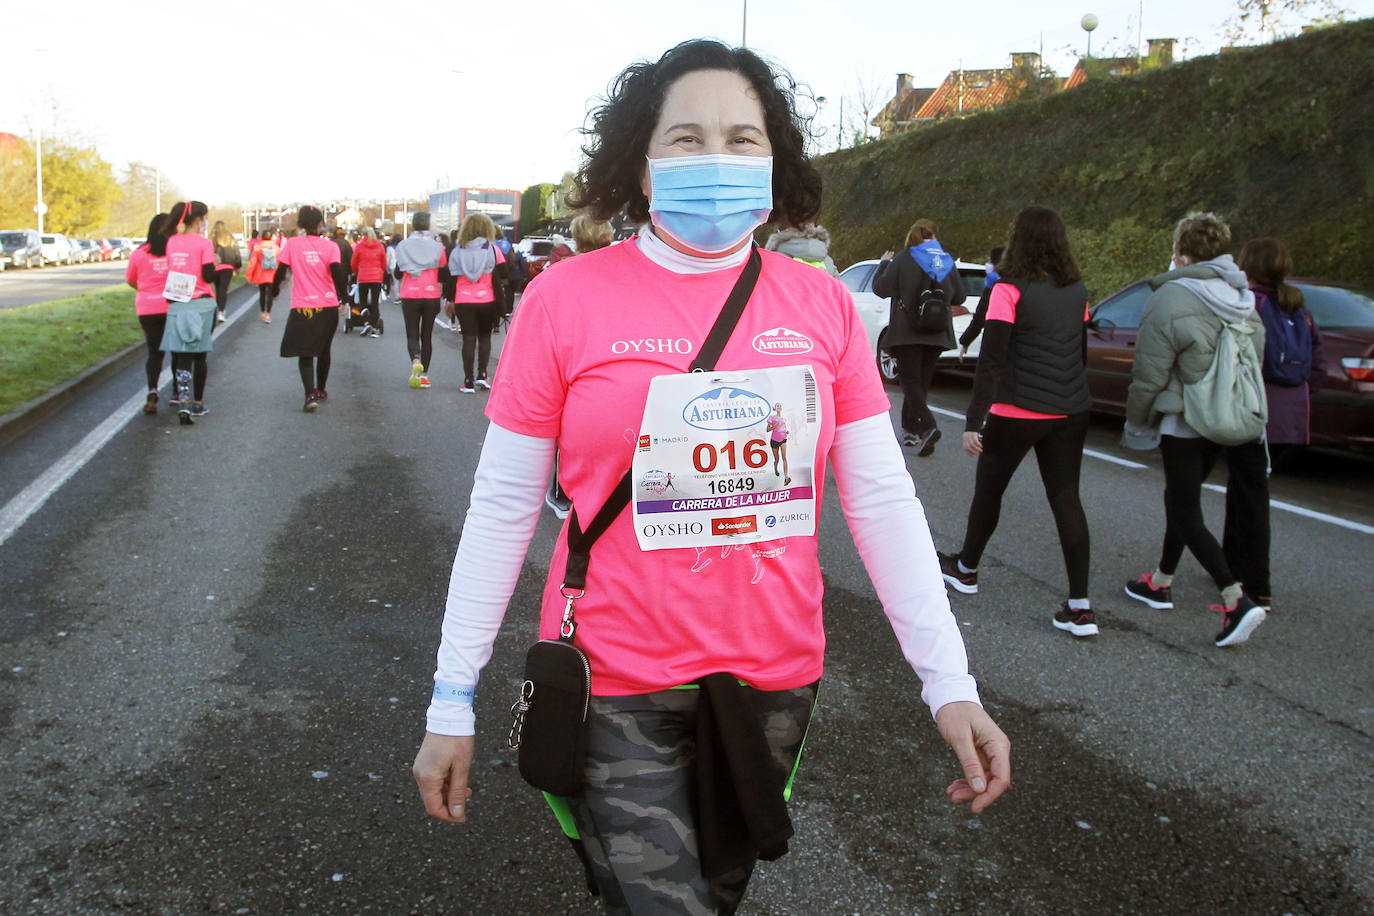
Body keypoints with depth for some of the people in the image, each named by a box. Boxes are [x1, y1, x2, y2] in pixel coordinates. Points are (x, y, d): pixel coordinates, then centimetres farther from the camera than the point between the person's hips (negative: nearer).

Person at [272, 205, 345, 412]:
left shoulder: (292, 244, -2)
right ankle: (321, 389, 34)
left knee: (305, 354, 0)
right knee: (323, 350, 20)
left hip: (302, 308, -1)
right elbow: (337, 273, -12)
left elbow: (280, 272, 0)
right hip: (328, 307, 1)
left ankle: (311, 394, -19)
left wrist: (274, 292, 16)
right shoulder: (330, 246, -4)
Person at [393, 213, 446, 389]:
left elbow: (398, 274, 6)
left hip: (409, 296, 0)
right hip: (431, 296, 1)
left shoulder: (403, 246, -1)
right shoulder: (437, 246, -2)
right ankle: (424, 374, 10)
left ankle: (416, 361, -25)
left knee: (412, 334, 4)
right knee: (427, 335, 10)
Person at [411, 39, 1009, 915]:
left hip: (775, 677, 4)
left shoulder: (822, 304, -2)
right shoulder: (566, 298, -8)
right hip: (618, 682, -3)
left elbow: (883, 499, -1)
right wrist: (452, 702, -4)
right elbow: (503, 505, -5)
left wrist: (950, 683, -5)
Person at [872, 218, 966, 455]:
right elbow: (959, 297, 11)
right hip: (937, 334, 5)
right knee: (921, 381, 14)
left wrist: (884, 264, 9)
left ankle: (926, 427, -25)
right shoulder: (947, 261, 6)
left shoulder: (903, 260, -8)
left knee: (911, 381, -6)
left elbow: (881, 288, -7)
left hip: (907, 332, -4)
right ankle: (910, 429, 20)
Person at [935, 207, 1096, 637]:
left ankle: (965, 569, 35)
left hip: (1017, 412, -5)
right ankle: (1080, 606, 0)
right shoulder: (1078, 292, 5)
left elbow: (990, 361, -17)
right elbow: (1081, 352, 14)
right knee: (1066, 498, 5)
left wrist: (973, 421, -16)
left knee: (988, 490, 15)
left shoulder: (1010, 291, -13)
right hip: (1071, 412, 5)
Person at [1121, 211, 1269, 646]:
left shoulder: (1170, 299, -17)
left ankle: (1237, 598, -13)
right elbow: (1255, 361, 13)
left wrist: (1136, 423, 0)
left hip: (1185, 423, -8)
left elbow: (1149, 376, -15)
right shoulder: (1243, 298, 7)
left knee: (1185, 512, -1)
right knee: (1181, 500, 22)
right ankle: (1161, 581, 34)